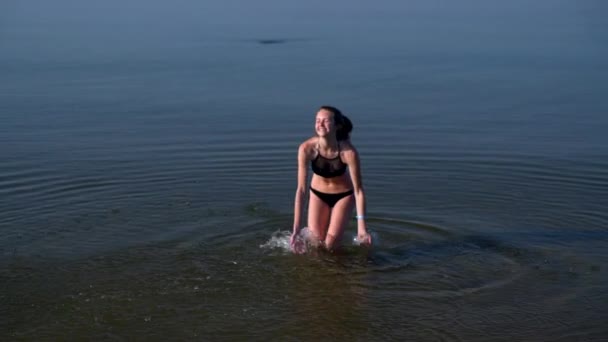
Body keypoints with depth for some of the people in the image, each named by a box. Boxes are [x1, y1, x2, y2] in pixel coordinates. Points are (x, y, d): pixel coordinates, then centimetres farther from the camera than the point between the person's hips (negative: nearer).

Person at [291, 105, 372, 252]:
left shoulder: (348, 152, -32)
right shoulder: (306, 148, -28)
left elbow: (358, 190, -25)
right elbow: (301, 189, -25)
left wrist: (362, 227, -30)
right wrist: (297, 228, -26)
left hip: (343, 195, -2)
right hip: (318, 194, 2)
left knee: (331, 244, -11)